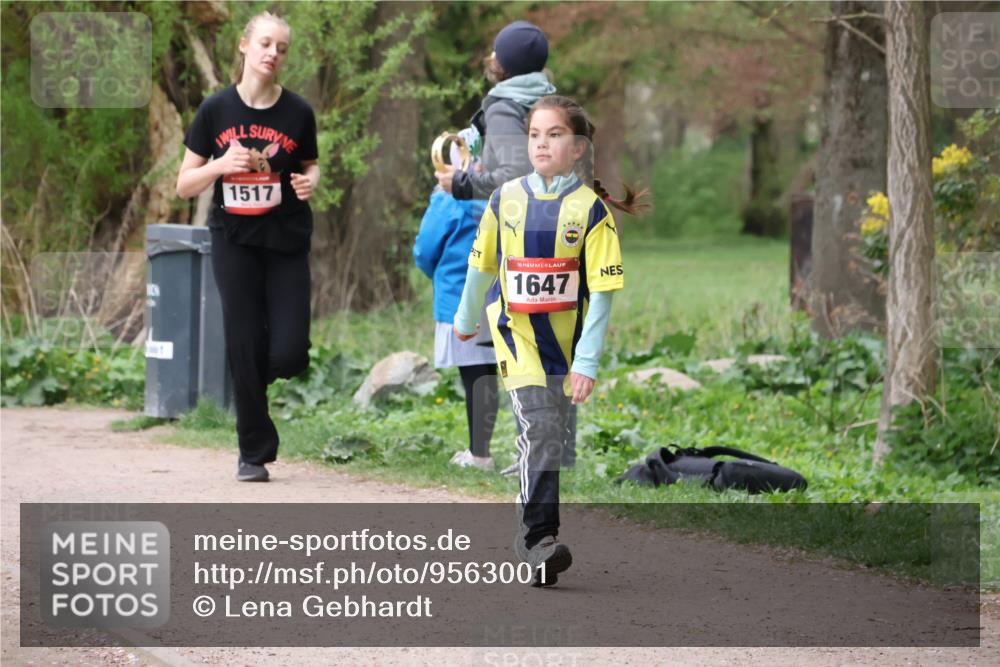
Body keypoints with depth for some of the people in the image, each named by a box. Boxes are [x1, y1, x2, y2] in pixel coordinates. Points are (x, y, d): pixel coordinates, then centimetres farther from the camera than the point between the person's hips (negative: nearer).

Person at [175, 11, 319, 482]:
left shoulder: (298, 113, -3)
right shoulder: (216, 111, -4)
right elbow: (184, 185, 1)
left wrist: (309, 182, -9)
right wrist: (221, 165, -18)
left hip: (286, 242, 0)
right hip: (234, 241, 0)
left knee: (289, 353, -9)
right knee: (244, 345, -2)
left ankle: (253, 380, 27)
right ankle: (254, 453, 12)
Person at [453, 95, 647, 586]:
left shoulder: (591, 209, -8)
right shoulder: (505, 200, -1)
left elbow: (602, 291, -11)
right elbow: (482, 264, 15)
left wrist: (587, 362, -16)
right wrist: (466, 319, 28)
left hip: (566, 338, 0)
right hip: (516, 332, 0)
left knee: (550, 437, 10)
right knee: (538, 427, -18)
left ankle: (531, 535, 28)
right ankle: (539, 538, -22)